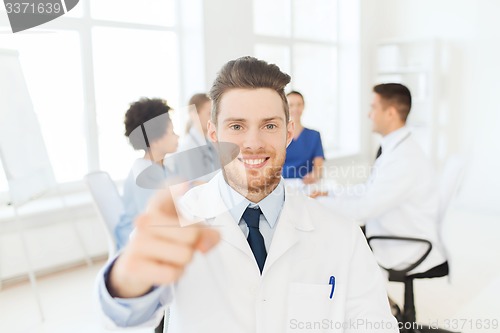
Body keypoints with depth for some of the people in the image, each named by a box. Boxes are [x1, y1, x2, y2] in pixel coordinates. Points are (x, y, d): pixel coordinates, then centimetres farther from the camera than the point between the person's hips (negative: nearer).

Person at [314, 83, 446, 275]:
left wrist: (316, 203, -20)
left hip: (405, 254, -8)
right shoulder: (395, 148, 4)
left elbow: (364, 208, -29)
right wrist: (330, 195, 5)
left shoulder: (405, 158, -26)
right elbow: (369, 189, 13)